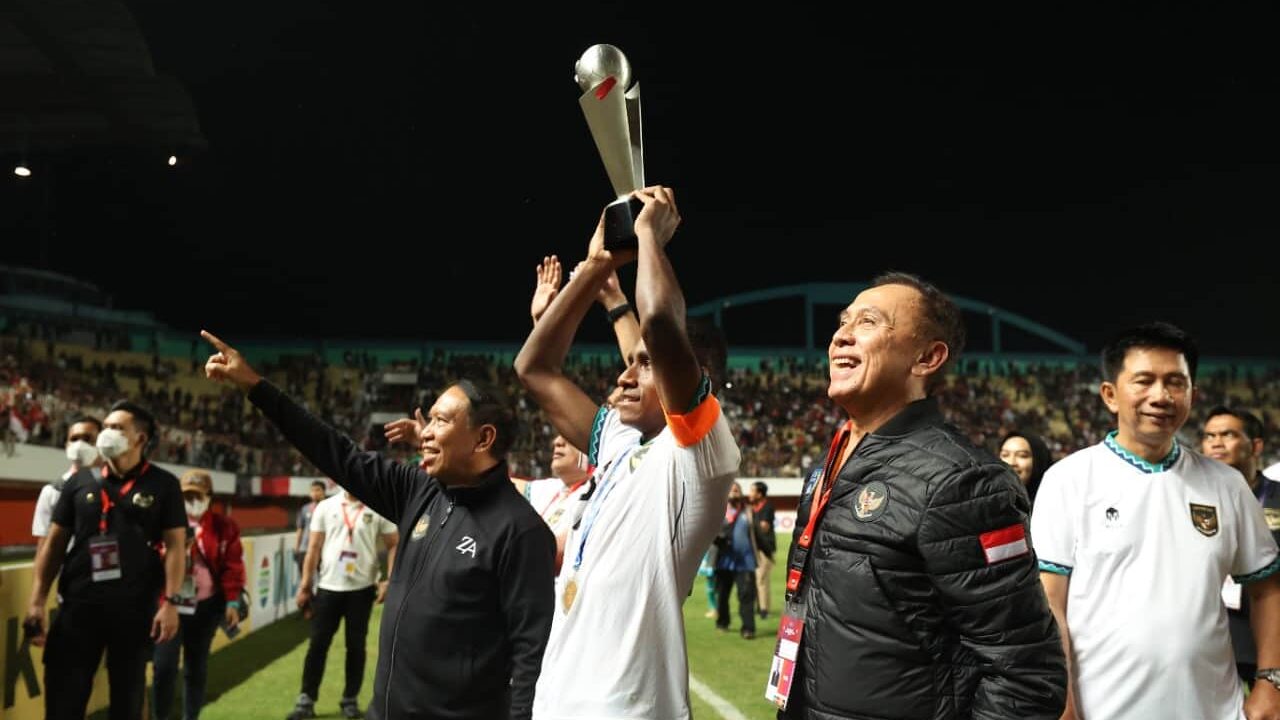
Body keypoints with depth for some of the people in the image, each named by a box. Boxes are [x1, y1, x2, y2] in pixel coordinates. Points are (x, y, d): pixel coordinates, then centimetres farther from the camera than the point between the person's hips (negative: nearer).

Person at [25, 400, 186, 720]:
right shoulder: (80, 481, 7)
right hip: (79, 605, 2)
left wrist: (171, 602, -11)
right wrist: (37, 601, 2)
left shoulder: (163, 485, 0)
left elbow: (175, 545, -3)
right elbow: (55, 542, 8)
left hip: (136, 608, -2)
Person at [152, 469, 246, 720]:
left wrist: (232, 602, -3)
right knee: (164, 666, -5)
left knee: (196, 668, 11)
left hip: (206, 607, 1)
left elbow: (233, 566, 2)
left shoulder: (224, 527, 2)